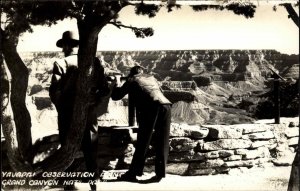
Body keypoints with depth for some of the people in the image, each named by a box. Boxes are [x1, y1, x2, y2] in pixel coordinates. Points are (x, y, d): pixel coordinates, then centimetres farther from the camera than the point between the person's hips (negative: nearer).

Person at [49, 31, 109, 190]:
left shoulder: (61, 64, -10)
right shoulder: (94, 62, 1)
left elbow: (54, 90, -15)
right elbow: (104, 88, 2)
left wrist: (60, 106, 1)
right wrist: (93, 101, 12)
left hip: (68, 113, -3)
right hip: (89, 113, 3)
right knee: (89, 150, 15)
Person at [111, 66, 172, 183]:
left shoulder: (132, 80, 20)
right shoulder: (152, 78, 32)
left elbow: (115, 96, 25)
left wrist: (117, 84, 44)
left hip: (150, 107, -4)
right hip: (166, 105, 4)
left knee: (142, 142, 1)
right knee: (162, 142, 9)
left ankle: (133, 173, 5)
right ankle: (160, 173, 8)